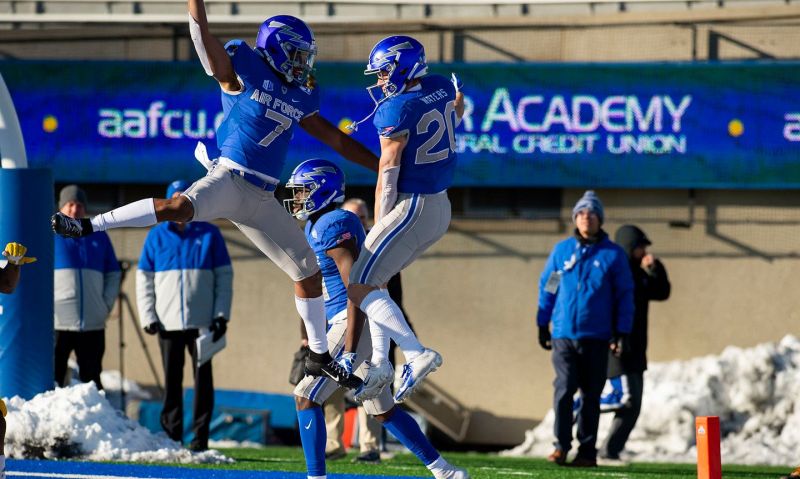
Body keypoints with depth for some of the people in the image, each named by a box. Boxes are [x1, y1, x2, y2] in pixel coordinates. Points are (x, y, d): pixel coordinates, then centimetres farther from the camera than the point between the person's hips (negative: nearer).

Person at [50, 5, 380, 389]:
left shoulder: (299, 97, 16)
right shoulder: (243, 71, -1)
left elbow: (333, 138, 25)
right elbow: (203, 37, -12)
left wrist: (379, 165, 27)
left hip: (261, 199, 7)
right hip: (228, 180, -7)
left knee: (308, 270, 6)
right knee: (181, 207, -37)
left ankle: (319, 356, 21)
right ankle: (89, 226, -34)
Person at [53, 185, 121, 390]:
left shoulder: (99, 237, 14)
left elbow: (113, 275, 19)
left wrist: (106, 305, 5)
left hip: (93, 324, 4)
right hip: (57, 323, -4)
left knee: (91, 380, 7)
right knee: (53, 380, -6)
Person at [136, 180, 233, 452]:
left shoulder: (209, 234, 5)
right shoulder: (157, 236, 8)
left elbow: (224, 276, 5)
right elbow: (144, 279, 8)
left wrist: (222, 315, -3)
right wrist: (148, 316, -2)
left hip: (202, 323, -1)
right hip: (168, 322, 1)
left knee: (203, 379, -1)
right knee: (172, 381, 2)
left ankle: (201, 436, 1)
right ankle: (172, 436, 5)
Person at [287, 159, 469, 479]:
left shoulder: (332, 225, -14)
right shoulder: (315, 227, 17)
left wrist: (350, 349, -27)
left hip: (355, 322, -10)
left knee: (306, 397, -9)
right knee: (382, 410, 15)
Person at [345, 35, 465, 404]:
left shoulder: (397, 110, -18)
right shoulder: (441, 88, 4)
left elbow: (388, 176, -14)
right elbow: (457, 112, 31)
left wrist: (380, 225, -5)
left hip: (411, 207, -9)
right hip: (440, 209, 9)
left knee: (359, 288, -9)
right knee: (373, 281, 19)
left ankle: (417, 354, -22)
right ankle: (380, 363, 12)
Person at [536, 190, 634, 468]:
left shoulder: (613, 254, 1)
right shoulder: (561, 251, 6)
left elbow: (624, 296, 3)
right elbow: (546, 287, 12)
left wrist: (622, 334, -2)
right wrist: (543, 326, 9)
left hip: (597, 337, -1)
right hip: (563, 334, 1)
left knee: (591, 396, 4)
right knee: (563, 389, -11)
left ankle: (587, 450, 10)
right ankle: (561, 446, -8)